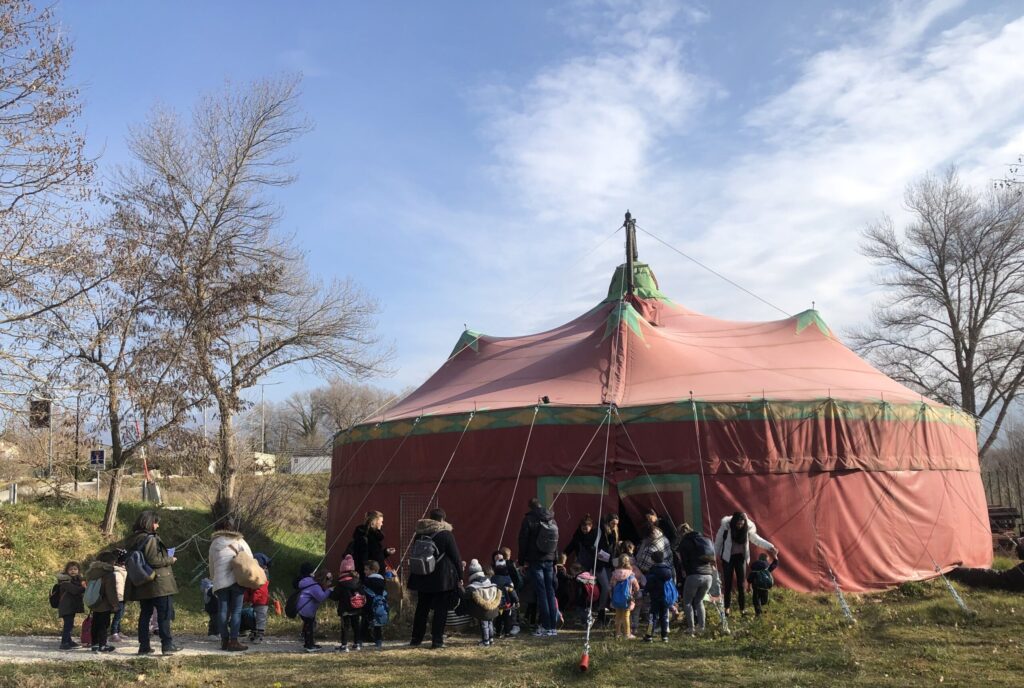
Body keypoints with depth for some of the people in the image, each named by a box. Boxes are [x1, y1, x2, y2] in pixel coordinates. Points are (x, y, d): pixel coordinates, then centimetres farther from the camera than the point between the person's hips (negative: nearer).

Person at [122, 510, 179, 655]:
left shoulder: (132, 539, 10)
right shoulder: (150, 539, -16)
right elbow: (154, 560, -22)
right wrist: (170, 559, -8)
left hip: (142, 585, 8)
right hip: (158, 584, -8)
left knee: (145, 614, 14)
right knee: (164, 614, -2)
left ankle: (144, 646, 16)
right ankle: (167, 644, -2)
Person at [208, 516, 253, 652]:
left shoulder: (214, 543, 12)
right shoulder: (238, 541, 1)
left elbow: (211, 564, 17)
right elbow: (250, 558, -2)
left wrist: (213, 577, 28)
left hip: (220, 582, 3)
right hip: (236, 579, -3)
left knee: (223, 610, 8)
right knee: (236, 611, -1)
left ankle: (224, 640, 10)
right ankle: (233, 641, -5)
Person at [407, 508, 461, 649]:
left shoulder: (419, 534, 5)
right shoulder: (446, 534, -10)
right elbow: (455, 557, -7)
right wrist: (460, 576, 2)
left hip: (422, 578, 5)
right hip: (443, 579, -5)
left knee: (421, 608, 15)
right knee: (441, 610, 2)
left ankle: (416, 639, 23)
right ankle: (437, 641, 0)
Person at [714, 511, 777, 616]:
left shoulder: (748, 528, -9)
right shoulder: (725, 527, -17)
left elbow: (756, 539, 3)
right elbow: (718, 541, -6)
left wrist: (770, 547, -6)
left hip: (741, 557, 2)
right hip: (728, 558, -2)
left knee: (742, 584, 0)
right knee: (728, 583, 5)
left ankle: (743, 608, 8)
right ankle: (727, 607, 16)